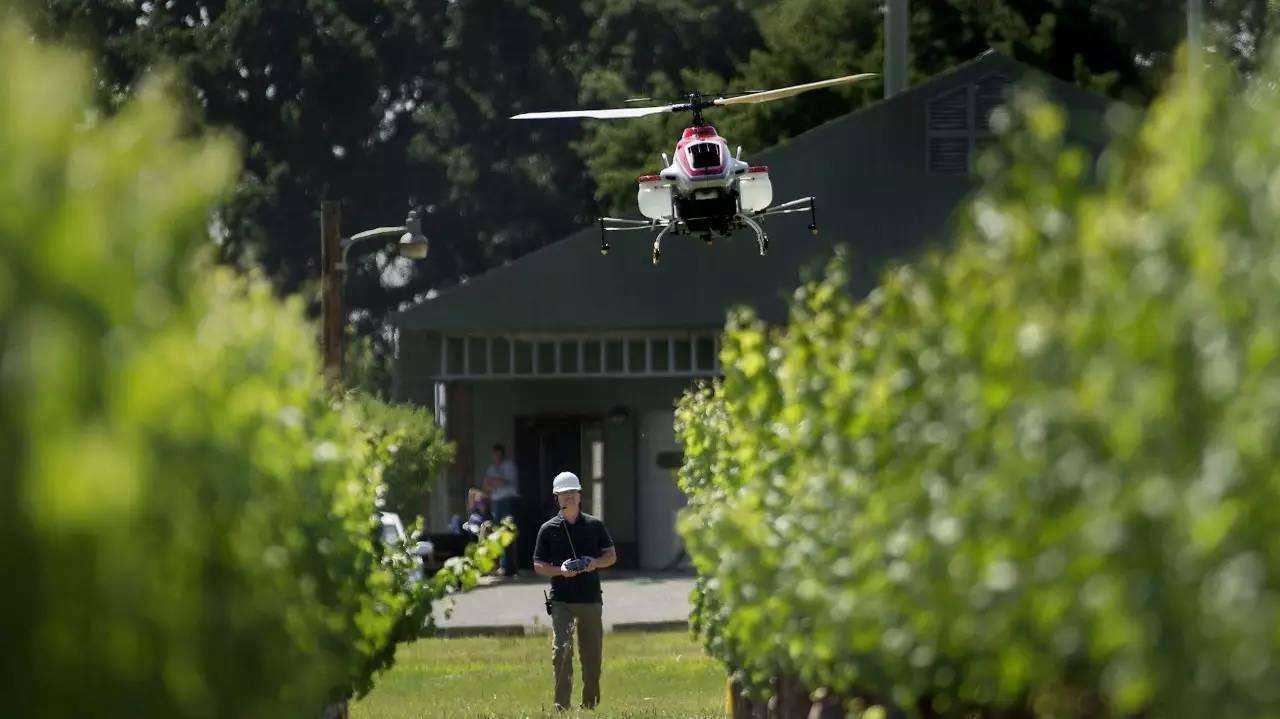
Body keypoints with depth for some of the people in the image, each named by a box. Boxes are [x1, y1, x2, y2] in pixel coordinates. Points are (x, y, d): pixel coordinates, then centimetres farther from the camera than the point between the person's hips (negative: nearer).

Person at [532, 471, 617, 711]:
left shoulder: (594, 525, 8)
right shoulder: (549, 529, 4)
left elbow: (611, 555, 12)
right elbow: (538, 565, 4)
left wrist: (596, 563, -10)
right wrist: (560, 570, -15)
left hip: (591, 599, 2)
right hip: (561, 599, -2)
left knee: (592, 654, 8)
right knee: (562, 650, -16)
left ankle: (590, 702, 22)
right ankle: (561, 704, -15)